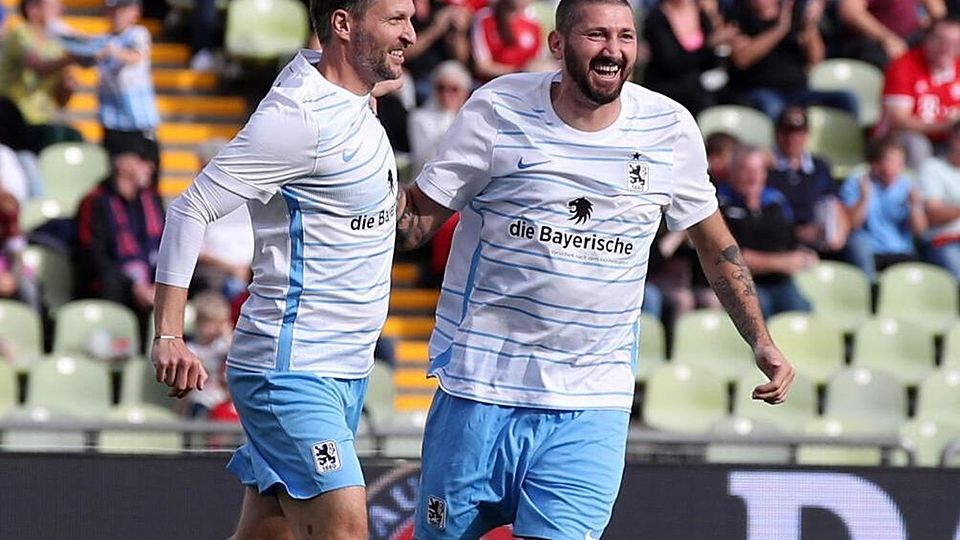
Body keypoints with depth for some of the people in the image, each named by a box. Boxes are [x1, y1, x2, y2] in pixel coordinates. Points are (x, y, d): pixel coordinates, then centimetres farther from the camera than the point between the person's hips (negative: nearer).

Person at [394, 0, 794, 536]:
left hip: (593, 406, 1)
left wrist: (762, 343, 11)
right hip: (482, 383, -1)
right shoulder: (497, 110, -6)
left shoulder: (671, 127, 1)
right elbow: (416, 222, -3)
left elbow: (714, 240, 15)